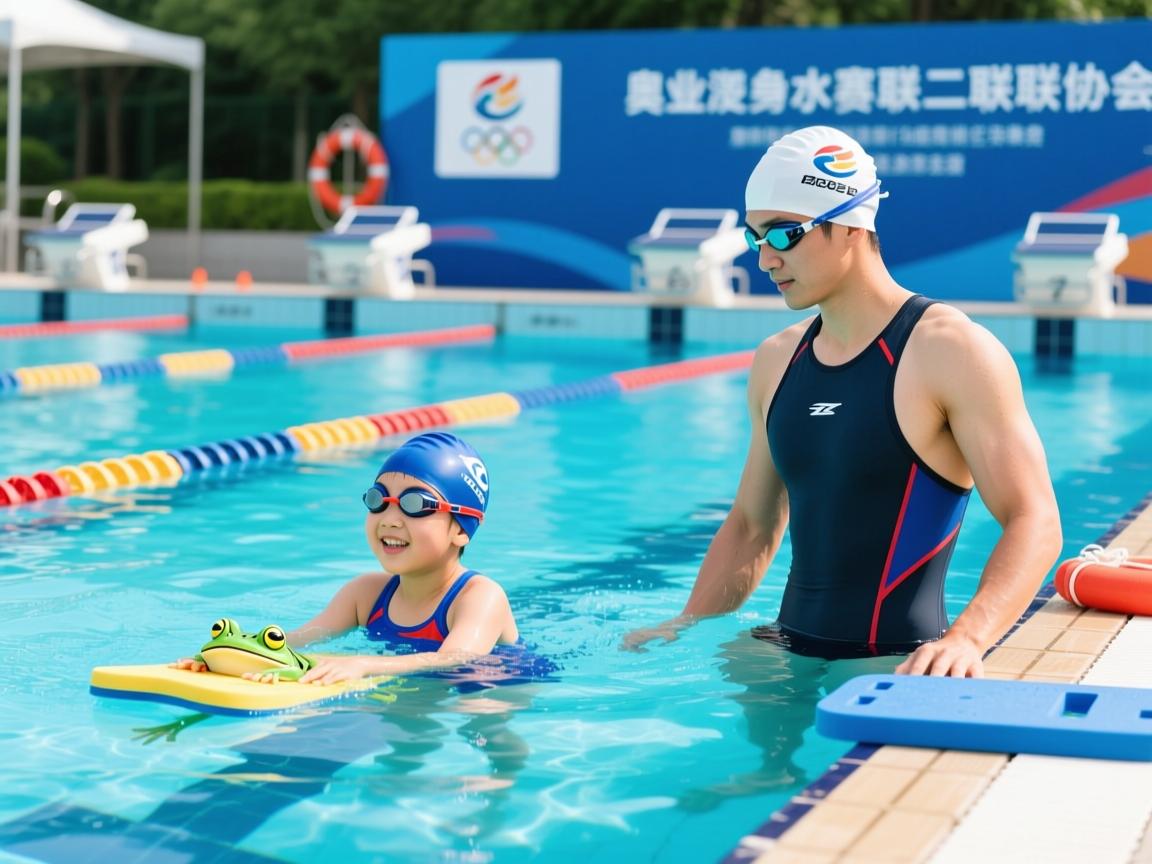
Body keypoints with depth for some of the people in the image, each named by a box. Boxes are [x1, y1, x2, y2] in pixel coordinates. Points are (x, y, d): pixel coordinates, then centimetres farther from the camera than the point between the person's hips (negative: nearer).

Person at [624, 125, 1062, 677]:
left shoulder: (952, 352, -9)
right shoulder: (776, 361, 12)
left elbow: (1034, 523, -15)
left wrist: (967, 639, -30)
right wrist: (689, 626, 8)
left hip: (896, 665, -6)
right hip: (789, 653, 6)